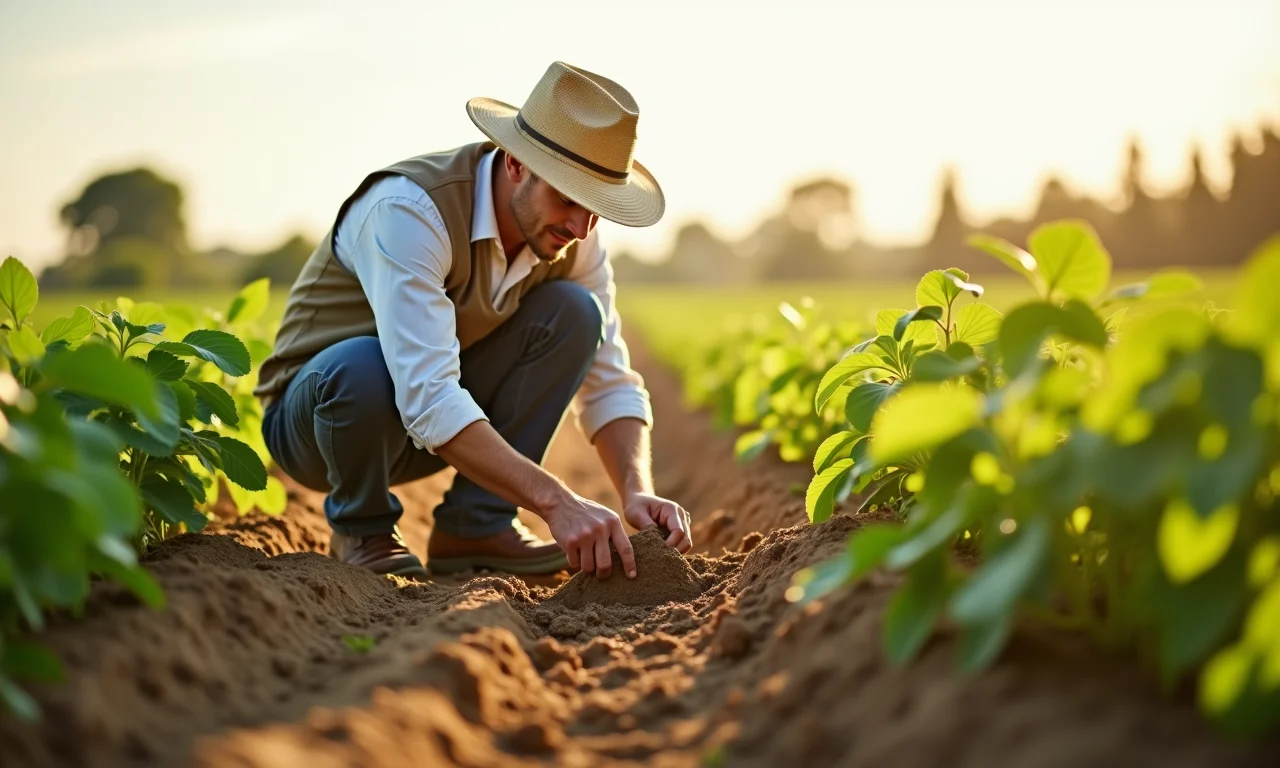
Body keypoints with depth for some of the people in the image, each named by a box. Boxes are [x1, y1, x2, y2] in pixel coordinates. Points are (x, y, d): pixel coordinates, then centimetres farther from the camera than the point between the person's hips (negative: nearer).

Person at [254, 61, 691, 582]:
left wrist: (637, 493, -26)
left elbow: (609, 382, -8)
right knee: (360, 365, -40)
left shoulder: (569, 231, -12)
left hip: (449, 420, 5)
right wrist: (556, 502, -45)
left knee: (574, 312, -16)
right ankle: (361, 530, -8)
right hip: (314, 413, -5)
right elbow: (428, 401, -41)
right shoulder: (411, 211, -32)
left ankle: (477, 525, -9)